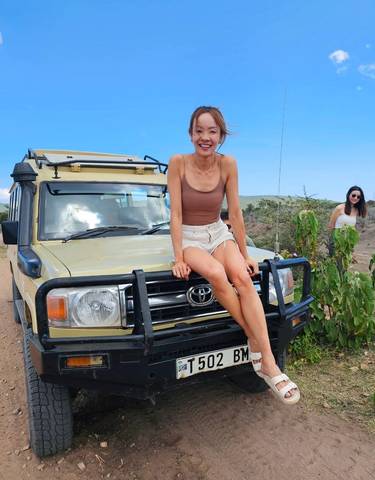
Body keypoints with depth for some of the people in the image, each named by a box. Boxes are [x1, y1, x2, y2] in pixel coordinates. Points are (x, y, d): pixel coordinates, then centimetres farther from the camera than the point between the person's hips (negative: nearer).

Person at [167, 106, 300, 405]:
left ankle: (269, 363, -24)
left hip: (218, 233, 2)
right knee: (217, 274, -33)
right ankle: (255, 342, -15)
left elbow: (235, 213, -2)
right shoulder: (178, 163, -11)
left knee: (242, 277, -28)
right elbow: (176, 214, -13)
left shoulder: (227, 164, -5)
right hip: (189, 237, -2)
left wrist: (244, 255, -1)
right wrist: (179, 259, -17)